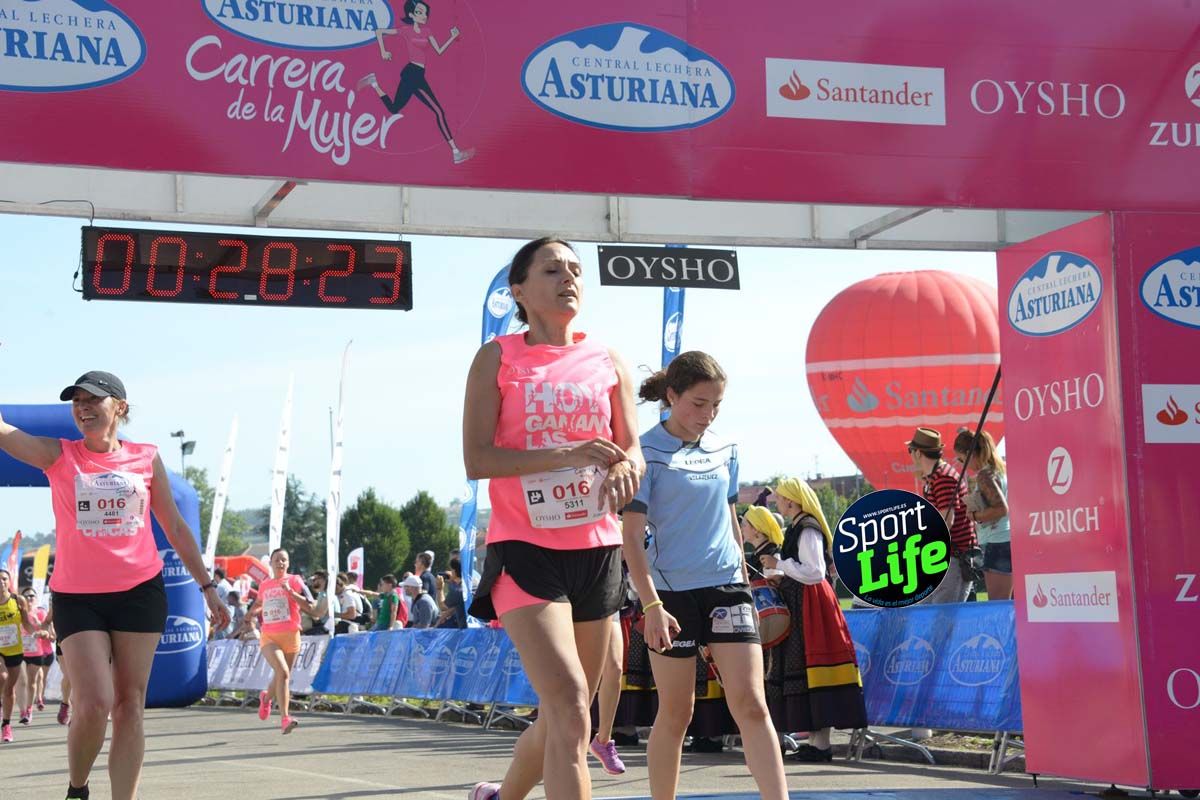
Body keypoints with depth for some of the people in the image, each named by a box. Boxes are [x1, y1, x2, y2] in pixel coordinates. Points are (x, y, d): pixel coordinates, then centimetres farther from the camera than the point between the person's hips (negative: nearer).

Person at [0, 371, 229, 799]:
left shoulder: (146, 458, 5)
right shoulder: (57, 456, 1)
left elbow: (175, 528, 13)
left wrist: (206, 585, 13)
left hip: (140, 591, 2)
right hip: (77, 596, -2)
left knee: (130, 704, 2)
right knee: (94, 704, -12)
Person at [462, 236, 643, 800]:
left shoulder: (608, 362, 9)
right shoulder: (498, 358, -1)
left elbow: (632, 450, 8)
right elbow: (477, 459, -9)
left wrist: (626, 468, -17)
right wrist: (567, 455, -22)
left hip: (597, 550, 5)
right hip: (526, 549, -5)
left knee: (565, 711, 14)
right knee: (569, 704, -19)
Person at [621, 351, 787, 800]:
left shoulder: (725, 450, 8)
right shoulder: (647, 452, -7)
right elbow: (632, 536, -11)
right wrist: (652, 605, -18)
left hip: (727, 586, 4)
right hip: (672, 592, -4)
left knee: (750, 704, -6)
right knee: (676, 712, 3)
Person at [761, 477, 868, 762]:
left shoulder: (807, 530, -13)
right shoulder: (797, 528, 17)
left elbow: (814, 573, -20)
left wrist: (780, 564, -14)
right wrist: (783, 580, 12)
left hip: (811, 607, -10)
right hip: (800, 606, 10)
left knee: (808, 670, -10)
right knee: (800, 671, 10)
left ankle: (821, 743, -10)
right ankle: (815, 740, 14)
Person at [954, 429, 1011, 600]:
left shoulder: (985, 475, -12)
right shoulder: (1002, 468, 14)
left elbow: (1002, 508, -22)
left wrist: (974, 516, -11)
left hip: (999, 545, -9)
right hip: (1013, 541, 9)